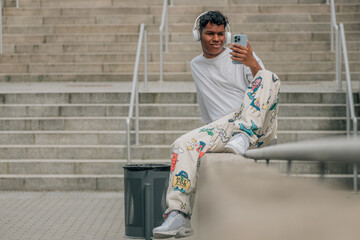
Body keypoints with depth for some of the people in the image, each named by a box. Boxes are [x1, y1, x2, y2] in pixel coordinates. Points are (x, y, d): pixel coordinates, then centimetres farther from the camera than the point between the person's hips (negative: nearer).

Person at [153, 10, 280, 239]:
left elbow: (267, 91, -7)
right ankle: (178, 216, -33)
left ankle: (243, 137, -44)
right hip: (223, 127, 3)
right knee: (184, 144, -25)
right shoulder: (196, 66, 22)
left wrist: (253, 64, -24)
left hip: (259, 127, -3)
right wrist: (211, 131, 22)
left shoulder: (242, 57, 7)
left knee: (268, 77, -28)